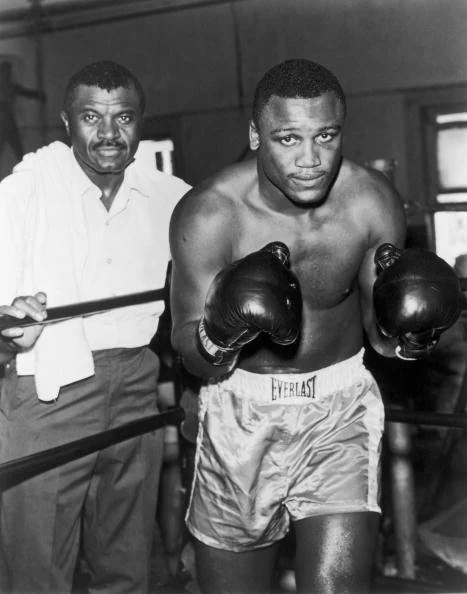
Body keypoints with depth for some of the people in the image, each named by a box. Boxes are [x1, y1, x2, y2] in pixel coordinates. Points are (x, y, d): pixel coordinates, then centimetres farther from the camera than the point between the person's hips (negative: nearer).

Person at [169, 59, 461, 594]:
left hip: (339, 408, 0)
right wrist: (217, 337, -37)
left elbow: (378, 329, 0)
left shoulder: (373, 202, -13)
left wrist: (403, 336, -23)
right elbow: (198, 365, -14)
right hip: (239, 410, 0)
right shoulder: (207, 214, -19)